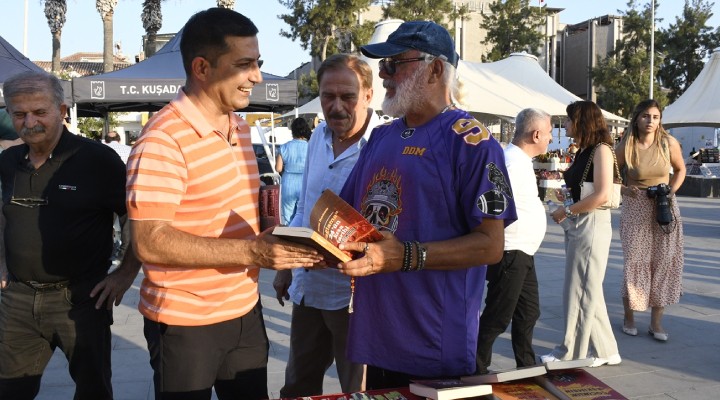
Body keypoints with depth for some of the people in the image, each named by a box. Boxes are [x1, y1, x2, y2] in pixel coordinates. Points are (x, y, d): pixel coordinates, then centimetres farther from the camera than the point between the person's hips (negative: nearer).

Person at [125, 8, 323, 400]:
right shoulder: (162, 141, -20)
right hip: (185, 323, -7)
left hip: (245, 311, 7)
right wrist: (252, 252, -28)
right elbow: (151, 243, -24)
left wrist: (284, 243, -2)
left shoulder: (241, 128, 7)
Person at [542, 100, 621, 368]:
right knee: (587, 290, 13)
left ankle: (571, 352, 12)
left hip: (592, 225, -9)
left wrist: (566, 211, -13)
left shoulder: (601, 150, -11)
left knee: (581, 290, 1)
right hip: (577, 225, 9)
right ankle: (604, 351, 22)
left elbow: (602, 195, -19)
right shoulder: (582, 152, 15)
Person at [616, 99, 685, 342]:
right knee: (635, 261, -2)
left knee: (664, 262, 2)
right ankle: (629, 317, 17)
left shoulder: (669, 143, -5)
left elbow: (680, 170, 10)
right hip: (636, 208, -2)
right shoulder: (626, 146, -8)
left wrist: (671, 191, -4)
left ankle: (656, 322, 12)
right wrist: (624, 190, -13)